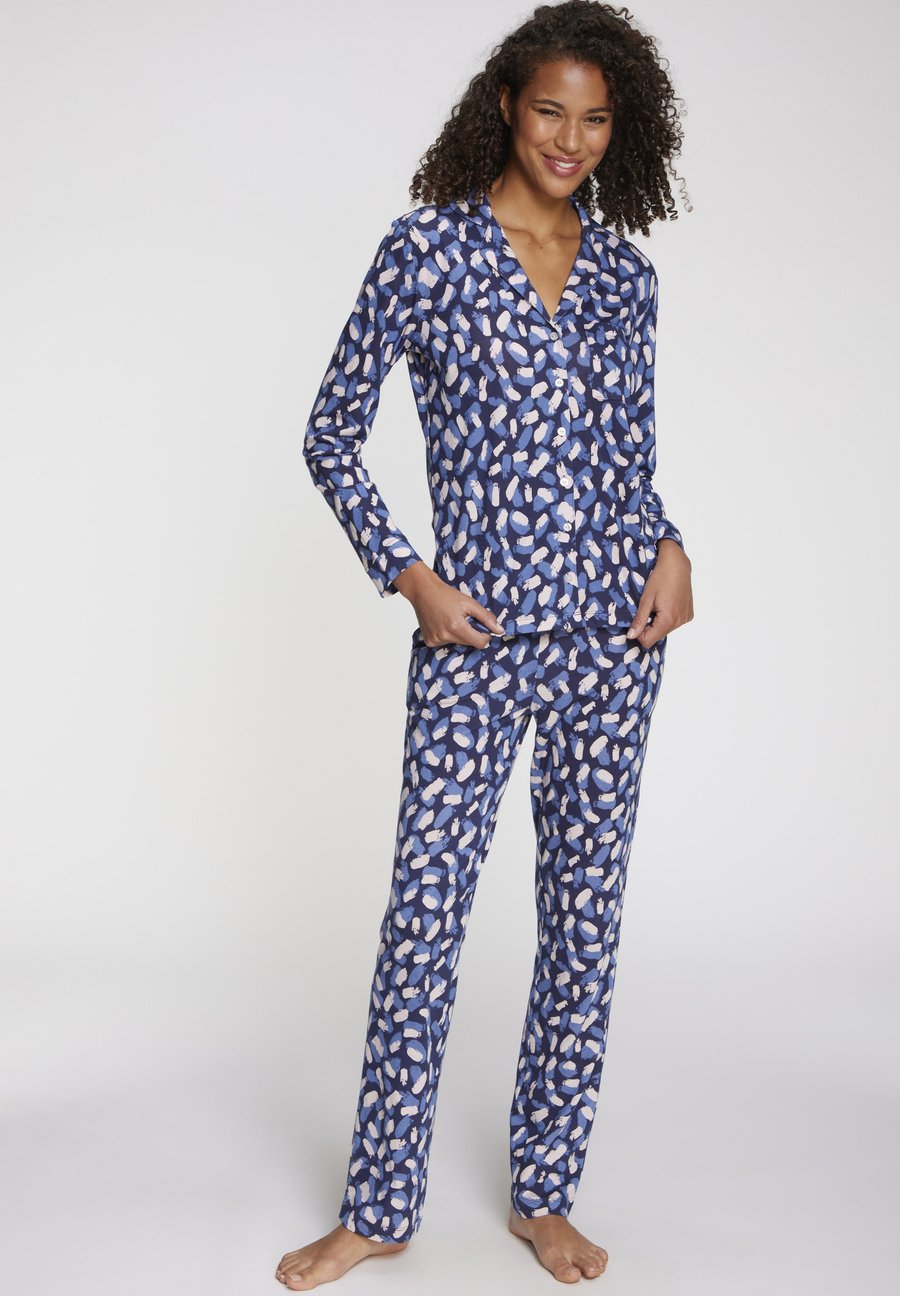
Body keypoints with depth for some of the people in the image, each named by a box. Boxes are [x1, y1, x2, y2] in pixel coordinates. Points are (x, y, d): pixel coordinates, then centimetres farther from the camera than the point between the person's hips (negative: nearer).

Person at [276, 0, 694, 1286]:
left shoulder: (623, 270, 11)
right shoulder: (428, 245, -1)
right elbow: (332, 434, 1)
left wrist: (669, 547, 0)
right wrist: (407, 576, -9)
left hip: (613, 627, 4)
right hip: (478, 629, -4)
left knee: (587, 903, 8)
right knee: (428, 903, 0)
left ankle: (546, 1193, 24)